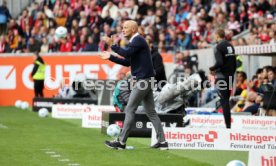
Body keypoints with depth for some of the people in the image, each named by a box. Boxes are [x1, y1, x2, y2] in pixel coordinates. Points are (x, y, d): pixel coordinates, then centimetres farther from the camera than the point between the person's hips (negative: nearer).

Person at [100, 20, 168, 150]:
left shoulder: (138, 40, -10)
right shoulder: (136, 41, 21)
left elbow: (126, 53, -25)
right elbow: (127, 62, 23)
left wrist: (112, 44, -19)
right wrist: (110, 57, 19)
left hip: (143, 79, -10)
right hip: (146, 80, 10)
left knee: (130, 110, -7)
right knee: (151, 112, 8)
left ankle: (121, 142, -4)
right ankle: (162, 141, 6)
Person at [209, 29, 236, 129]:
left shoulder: (219, 47, -13)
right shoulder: (230, 46, 9)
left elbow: (219, 62, -23)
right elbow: (234, 62, 12)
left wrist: (212, 69, -5)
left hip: (222, 77, -7)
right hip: (230, 77, 7)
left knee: (224, 101, -6)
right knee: (226, 100, 15)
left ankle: (228, 125, -9)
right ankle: (228, 123, 17)